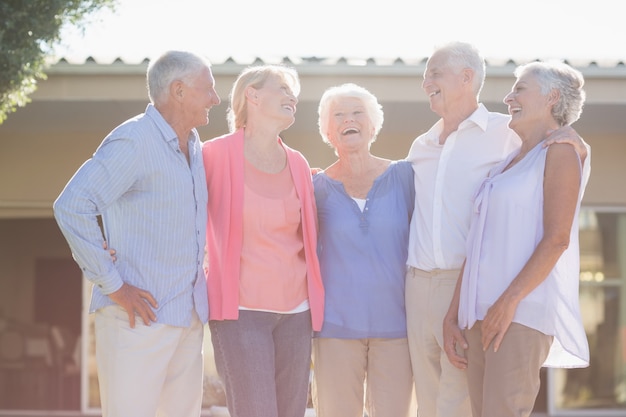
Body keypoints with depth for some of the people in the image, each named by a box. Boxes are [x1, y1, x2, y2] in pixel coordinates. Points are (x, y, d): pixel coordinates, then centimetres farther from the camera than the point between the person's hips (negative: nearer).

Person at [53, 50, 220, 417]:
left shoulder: (194, 145, 14)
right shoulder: (134, 140, -12)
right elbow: (71, 207, -20)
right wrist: (112, 285, -18)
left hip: (189, 316, 8)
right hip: (141, 314, -8)